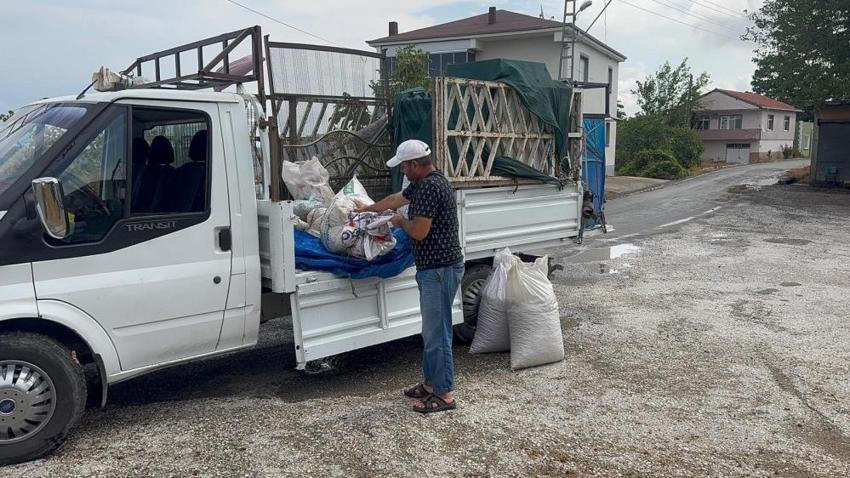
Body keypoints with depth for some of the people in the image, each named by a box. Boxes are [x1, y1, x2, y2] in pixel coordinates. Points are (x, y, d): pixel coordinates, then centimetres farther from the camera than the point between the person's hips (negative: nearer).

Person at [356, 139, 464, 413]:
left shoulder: (431, 187, -19)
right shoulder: (423, 184, 13)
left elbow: (418, 232, -22)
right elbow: (395, 199, 30)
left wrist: (400, 221, -1)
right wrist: (367, 209, 43)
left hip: (441, 269, -10)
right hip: (432, 268, 11)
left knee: (437, 332, -3)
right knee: (431, 330, 17)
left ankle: (445, 394, 7)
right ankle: (431, 383, 29)